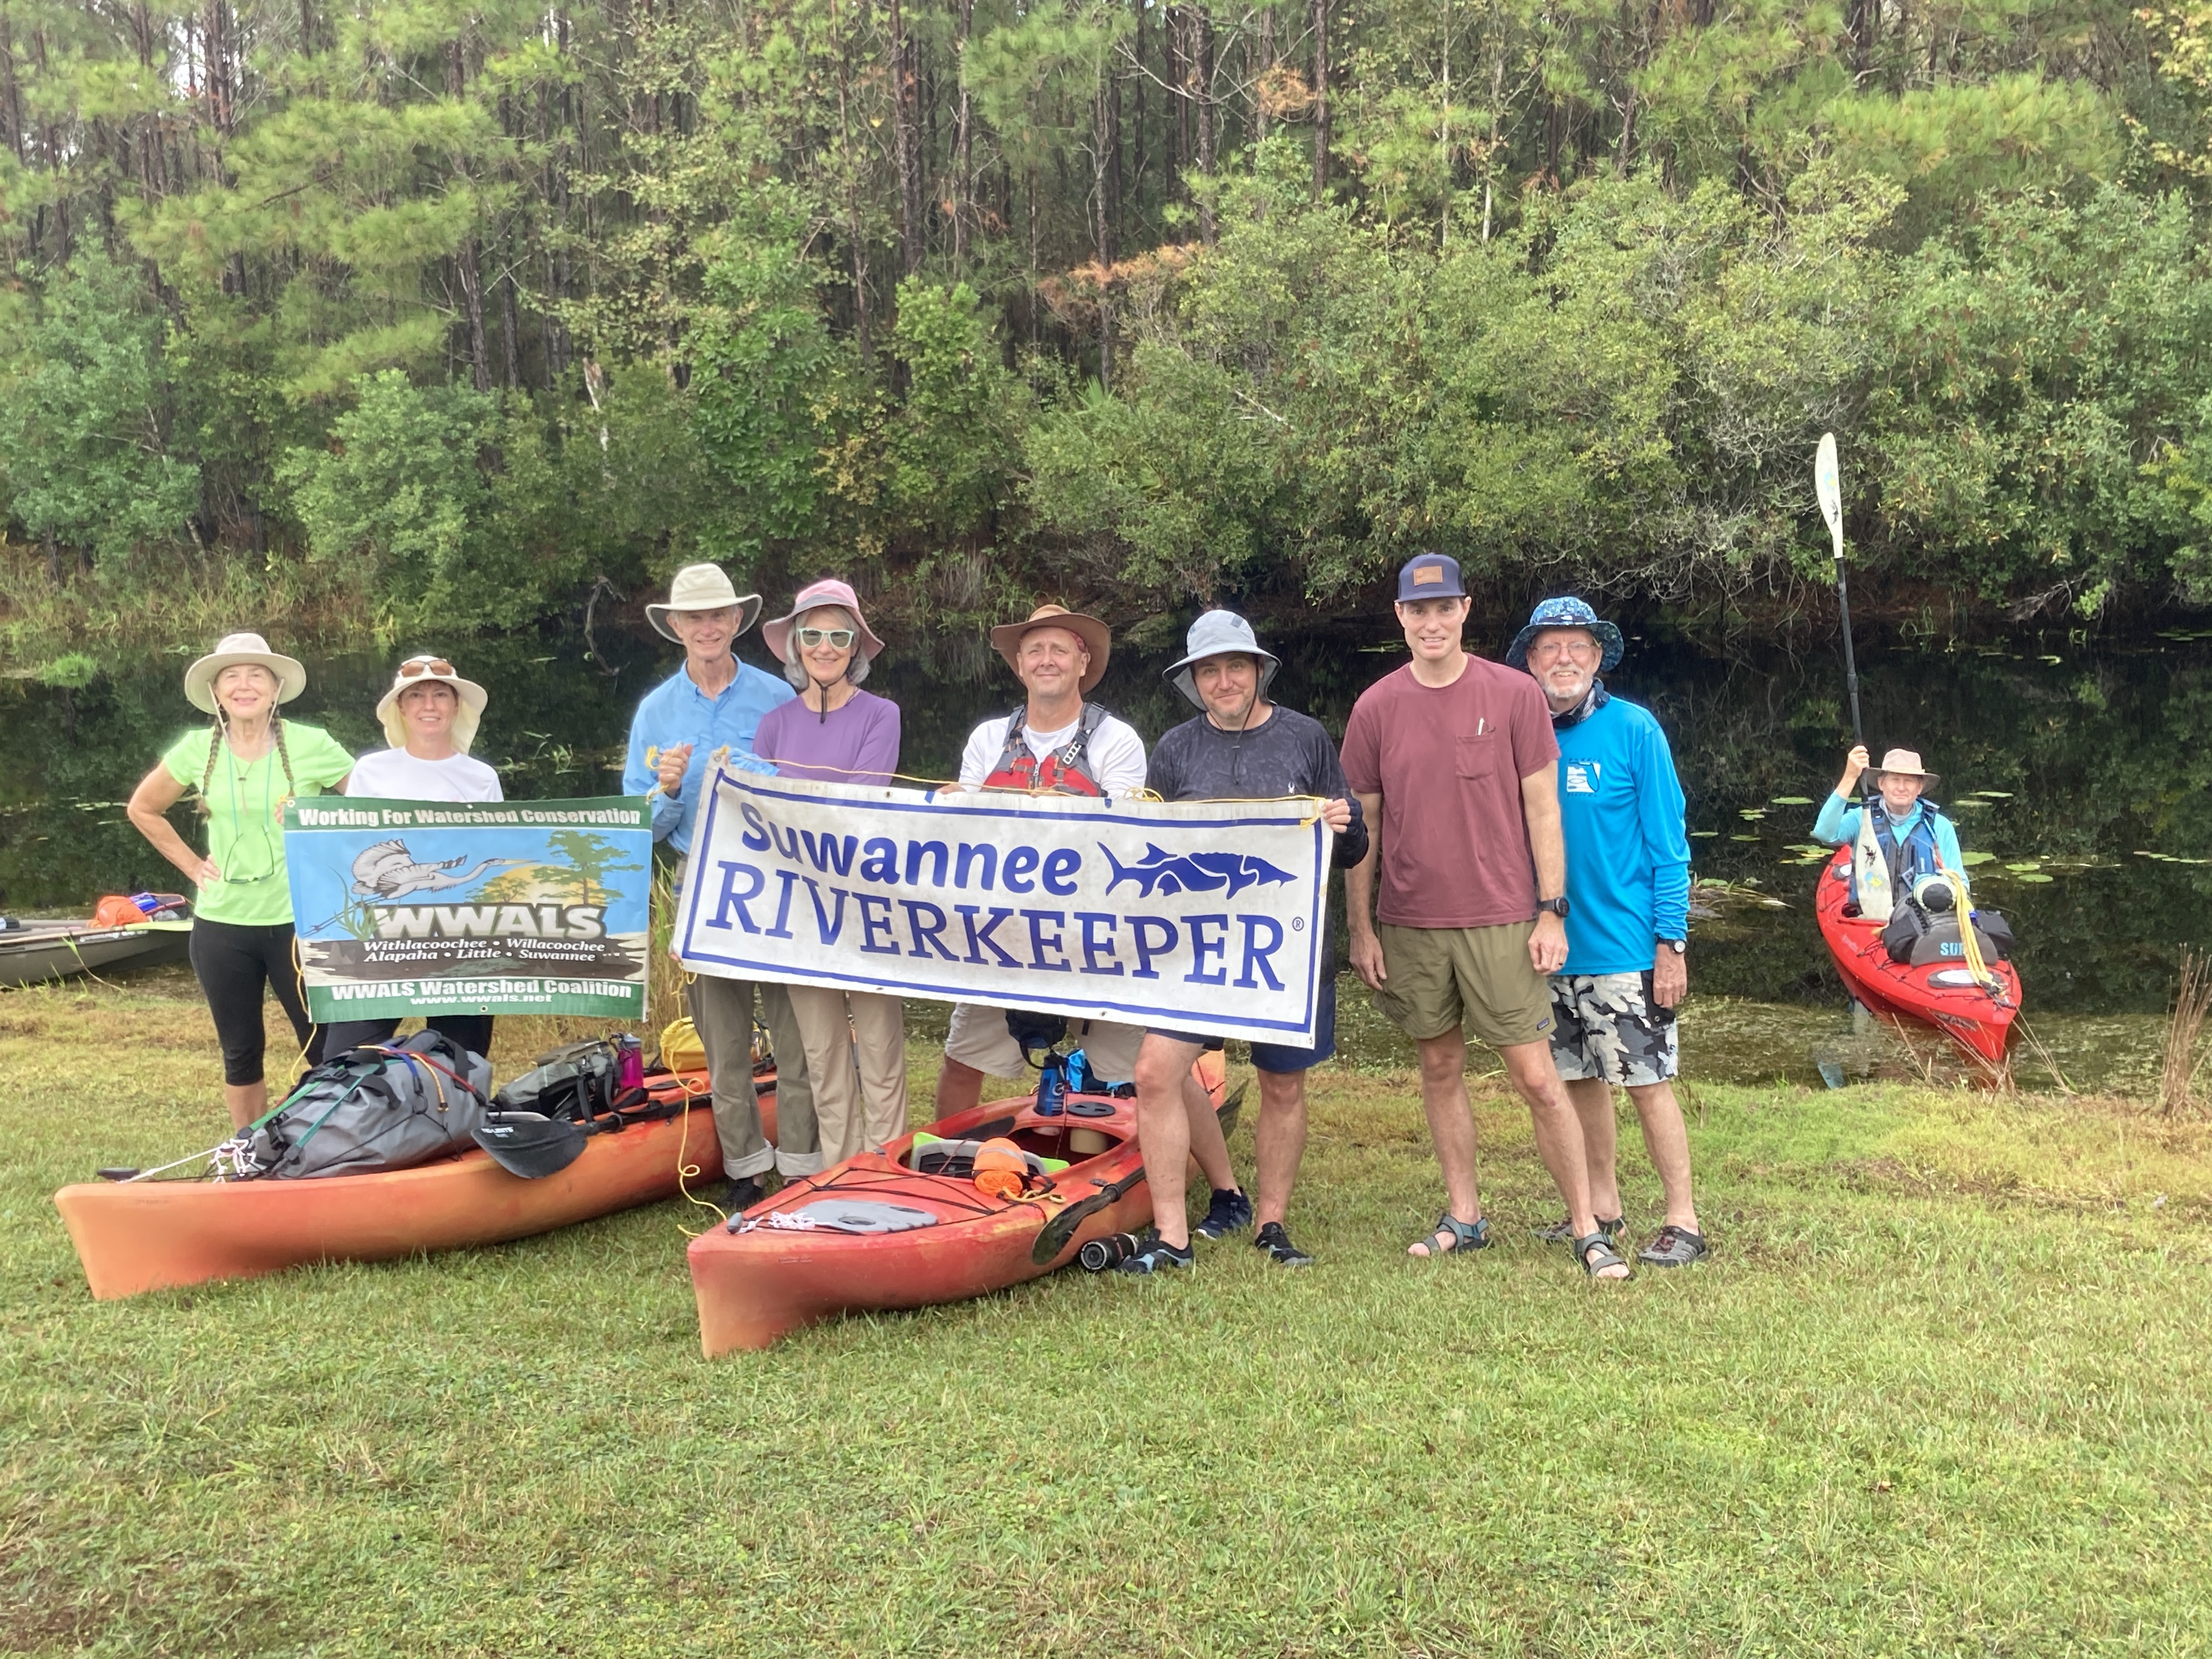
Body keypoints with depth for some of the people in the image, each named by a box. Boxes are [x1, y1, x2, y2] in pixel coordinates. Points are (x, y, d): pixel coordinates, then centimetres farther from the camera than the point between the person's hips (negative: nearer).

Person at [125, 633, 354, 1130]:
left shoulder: (311, 745, -9)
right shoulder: (197, 749, 0)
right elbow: (143, 809, 15)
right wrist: (192, 865, 6)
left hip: (298, 921, -3)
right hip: (221, 925, 3)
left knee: (326, 1047, 0)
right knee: (240, 1053, 13)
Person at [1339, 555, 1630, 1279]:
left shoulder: (1514, 694, -3)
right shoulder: (1375, 708, 2)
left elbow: (1542, 807, -1)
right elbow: (1363, 825, 6)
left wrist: (1552, 911, -5)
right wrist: (1360, 929, 4)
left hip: (1500, 921, -2)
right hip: (1410, 925, 3)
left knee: (1537, 1077, -2)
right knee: (1441, 1067, 12)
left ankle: (1587, 1230, 10)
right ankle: (1464, 1217, 25)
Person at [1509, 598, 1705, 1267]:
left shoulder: (1634, 730, -8)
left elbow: (1668, 844, -8)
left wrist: (1672, 942, -12)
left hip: (1624, 946, -5)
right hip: (1552, 945, 5)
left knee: (1647, 1081, 0)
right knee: (1579, 1078, 14)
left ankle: (1683, 1221, 11)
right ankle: (1602, 1207, 29)